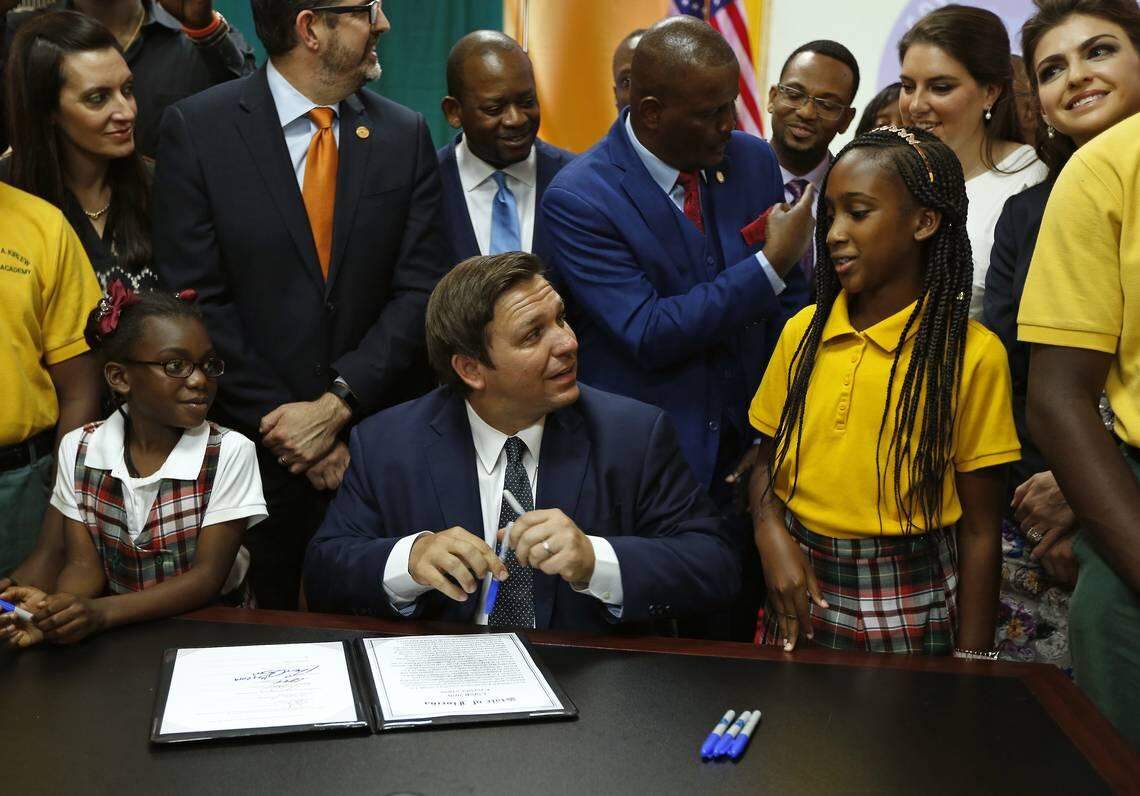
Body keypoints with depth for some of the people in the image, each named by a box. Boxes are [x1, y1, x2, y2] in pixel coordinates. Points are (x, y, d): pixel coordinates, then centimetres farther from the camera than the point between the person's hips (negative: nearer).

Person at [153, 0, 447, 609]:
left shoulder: (405, 136, 2)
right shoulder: (196, 129, -6)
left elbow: (420, 289, -3)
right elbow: (195, 300, -8)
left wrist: (338, 403, -13)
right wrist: (283, 422, -11)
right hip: (254, 444, -2)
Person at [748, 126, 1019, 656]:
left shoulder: (971, 354, -11)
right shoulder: (803, 332, 2)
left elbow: (980, 529, -8)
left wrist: (971, 661, -8)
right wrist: (771, 532, -10)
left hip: (908, 606, -4)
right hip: (801, 589, 4)